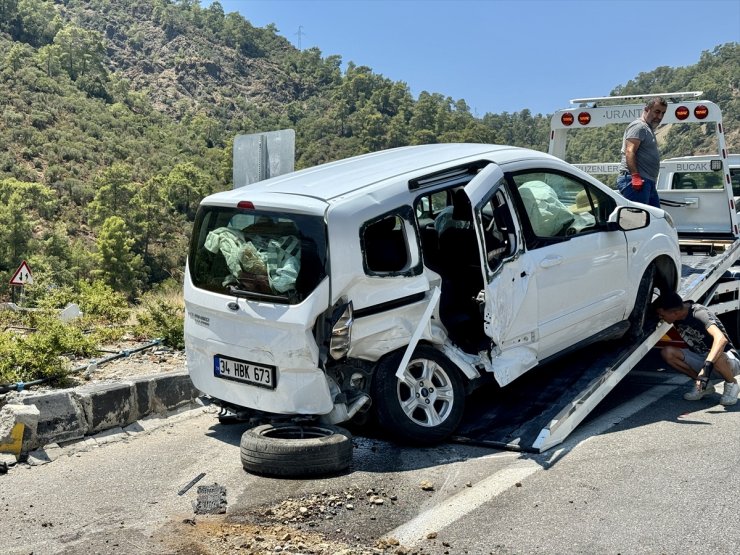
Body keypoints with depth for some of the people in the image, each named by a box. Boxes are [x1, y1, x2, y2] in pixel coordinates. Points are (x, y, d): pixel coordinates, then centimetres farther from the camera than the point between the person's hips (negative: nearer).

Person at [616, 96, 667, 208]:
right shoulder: (638, 126, -6)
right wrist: (635, 176, -28)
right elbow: (630, 152, -19)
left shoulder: (648, 129, 28)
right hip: (635, 181, -11)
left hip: (647, 182, 11)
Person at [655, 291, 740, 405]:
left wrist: (707, 366, -51)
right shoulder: (678, 318, -6)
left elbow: (721, 339, -43)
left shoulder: (699, 313, -28)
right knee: (667, 353, -15)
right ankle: (703, 387, -1)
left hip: (727, 358, -6)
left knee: (716, 357, -42)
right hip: (700, 357, 6)